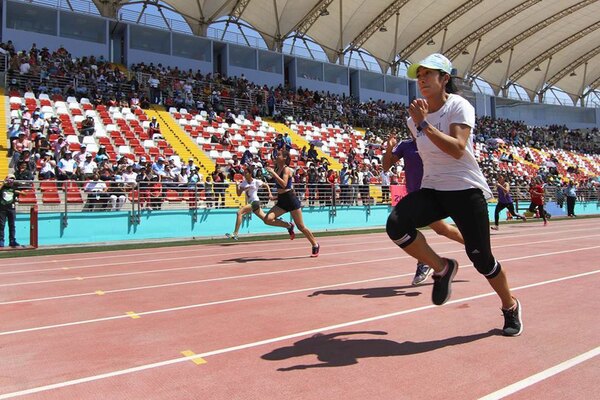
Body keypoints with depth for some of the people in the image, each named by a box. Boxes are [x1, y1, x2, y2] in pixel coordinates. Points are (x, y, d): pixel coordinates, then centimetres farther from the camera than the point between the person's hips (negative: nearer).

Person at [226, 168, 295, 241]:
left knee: (239, 212, -23)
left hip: (255, 202, -7)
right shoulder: (243, 182, 11)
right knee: (266, 220, 11)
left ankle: (235, 234, -22)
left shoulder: (256, 182, -4)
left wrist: (270, 194, -2)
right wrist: (237, 186, -9)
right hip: (250, 203, 7)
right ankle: (289, 225, 21)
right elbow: (239, 194, 7)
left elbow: (266, 185, 9)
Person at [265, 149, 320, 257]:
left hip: (291, 199, -7)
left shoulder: (286, 169, -12)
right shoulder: (277, 169, 10)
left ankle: (315, 245, 21)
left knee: (301, 227, 2)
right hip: (281, 200, 7)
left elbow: (284, 184, -30)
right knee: (268, 219, -15)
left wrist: (273, 173, -28)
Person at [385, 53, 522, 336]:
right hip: (431, 190, 5)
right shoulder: (415, 117, 9)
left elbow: (457, 149, -24)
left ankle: (510, 306, 30)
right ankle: (442, 269, -1)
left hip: (466, 190, -4)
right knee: (396, 224, -25)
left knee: (481, 258, -1)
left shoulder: (459, 106, -7)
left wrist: (424, 124, -26)